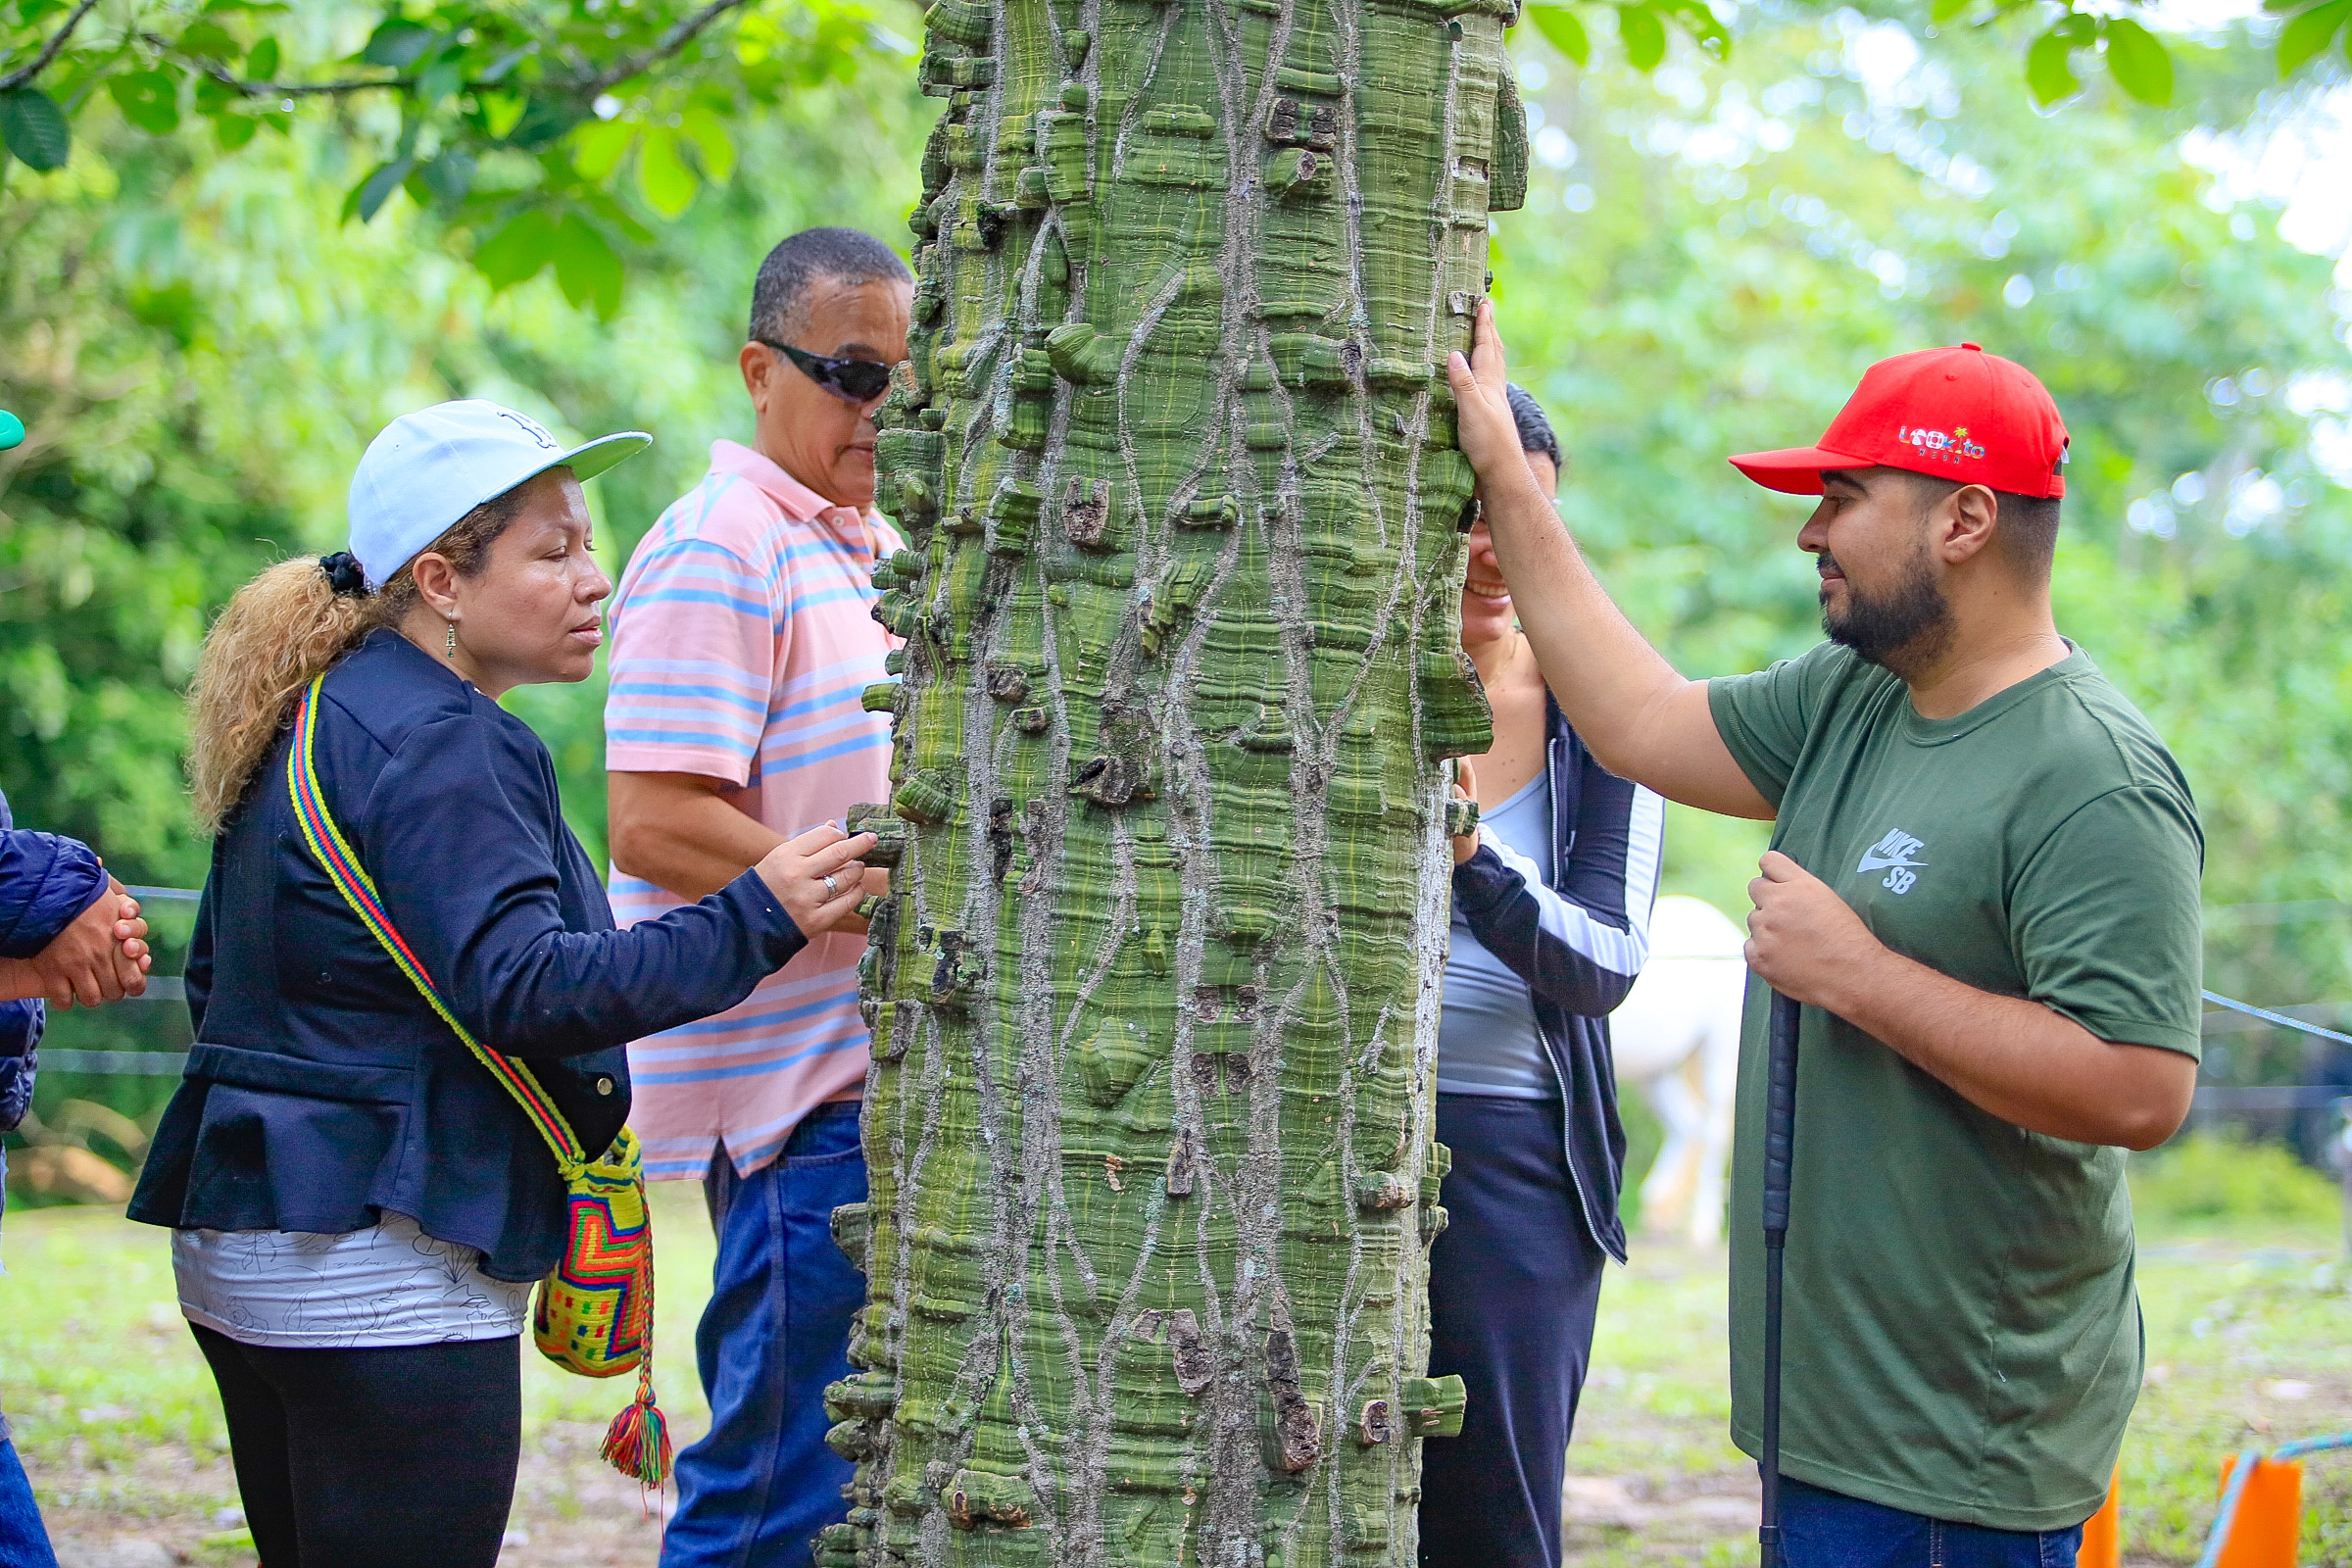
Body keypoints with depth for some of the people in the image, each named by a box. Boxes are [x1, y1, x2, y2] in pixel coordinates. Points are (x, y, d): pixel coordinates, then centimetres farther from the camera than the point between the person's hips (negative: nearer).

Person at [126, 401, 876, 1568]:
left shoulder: (316, 721, 16)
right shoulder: (437, 745, -16)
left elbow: (215, 976, 22)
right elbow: (518, 987, -26)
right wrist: (756, 917, -28)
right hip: (383, 1278, -11)